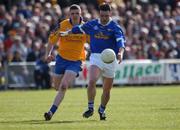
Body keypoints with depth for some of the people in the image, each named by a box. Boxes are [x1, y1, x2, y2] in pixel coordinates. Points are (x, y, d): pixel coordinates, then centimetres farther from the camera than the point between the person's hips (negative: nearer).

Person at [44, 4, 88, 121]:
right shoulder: (62, 25, -7)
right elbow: (52, 40, 0)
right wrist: (49, 54, -14)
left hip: (76, 61, -2)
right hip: (62, 58, 2)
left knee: (63, 86, -19)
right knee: (57, 87, 14)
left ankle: (51, 112, -14)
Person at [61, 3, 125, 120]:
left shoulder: (115, 27, -6)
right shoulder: (92, 25, 4)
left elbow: (121, 41, -20)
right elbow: (79, 29, 22)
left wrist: (120, 53, -39)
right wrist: (66, 33, 27)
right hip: (96, 57, 1)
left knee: (107, 89, 10)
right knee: (92, 81, -24)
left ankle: (102, 110, 33)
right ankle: (90, 108, -15)